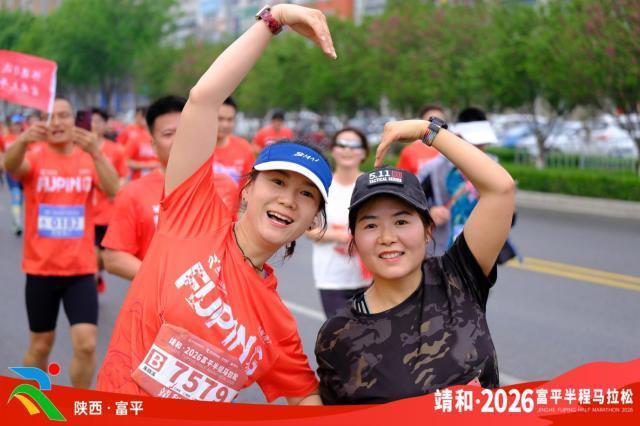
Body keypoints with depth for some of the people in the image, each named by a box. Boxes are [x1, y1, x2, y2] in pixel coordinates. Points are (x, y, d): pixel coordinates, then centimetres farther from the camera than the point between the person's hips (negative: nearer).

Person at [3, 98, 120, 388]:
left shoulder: (89, 159, -1)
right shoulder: (35, 157, -4)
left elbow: (113, 190, -19)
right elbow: (10, 165, -28)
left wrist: (95, 153, -38)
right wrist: (23, 140, -52)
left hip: (81, 268, 0)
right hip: (40, 268, 0)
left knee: (86, 344, -8)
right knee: (41, 344, 11)